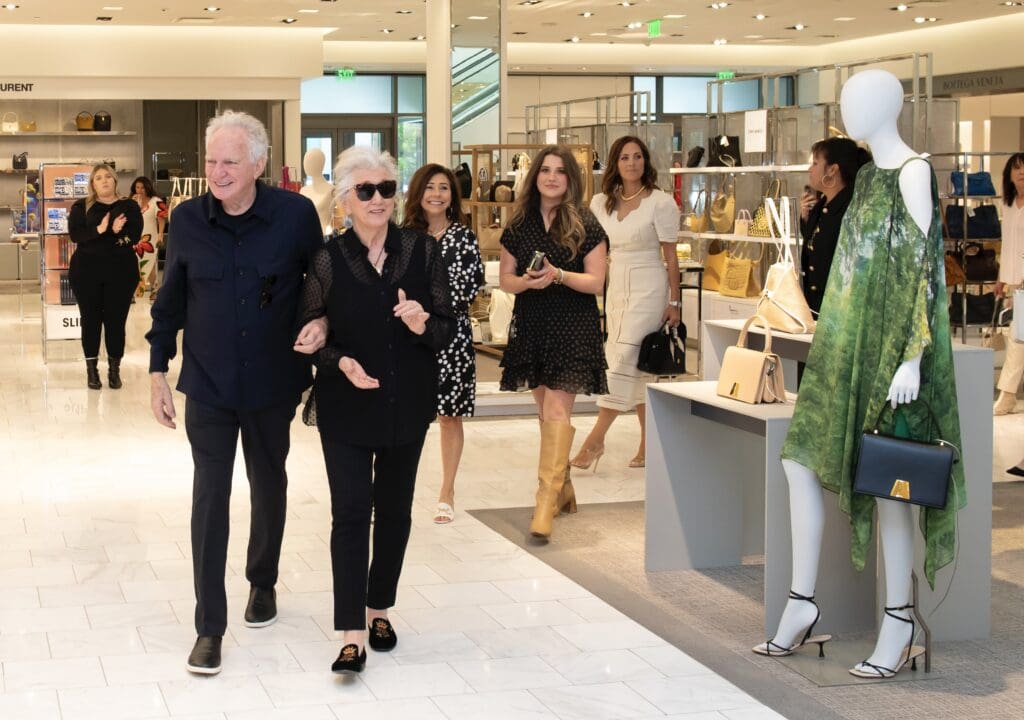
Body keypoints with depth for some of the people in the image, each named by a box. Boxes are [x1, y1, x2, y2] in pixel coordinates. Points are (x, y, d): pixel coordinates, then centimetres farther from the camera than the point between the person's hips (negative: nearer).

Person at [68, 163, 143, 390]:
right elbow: (75, 235, -9)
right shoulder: (81, 207, 6)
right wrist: (100, 230, -23)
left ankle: (114, 370, 11)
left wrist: (104, 234, -18)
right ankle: (92, 370, 11)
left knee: (116, 320, 2)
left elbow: (134, 237, -8)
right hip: (87, 272, 0)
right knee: (90, 320, 3)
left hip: (121, 272, 0)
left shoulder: (129, 207, 5)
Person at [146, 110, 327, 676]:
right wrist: (157, 371, 3)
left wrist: (321, 322, -16)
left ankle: (262, 582, 42)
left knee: (269, 486, 18)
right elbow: (170, 301, 4)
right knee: (210, 496, -4)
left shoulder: (296, 214, -11)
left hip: (272, 382, 1)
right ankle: (209, 626, 3)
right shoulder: (187, 219, -6)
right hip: (208, 385, 0)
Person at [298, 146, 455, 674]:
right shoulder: (327, 260, -7)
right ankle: (352, 633, -5)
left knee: (394, 511, 14)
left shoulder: (423, 251, -3)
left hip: (407, 405, 3)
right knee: (351, 512, -7)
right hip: (346, 408, -2)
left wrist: (423, 325, -22)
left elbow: (447, 329, 0)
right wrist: (341, 363, -20)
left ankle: (378, 607, 32)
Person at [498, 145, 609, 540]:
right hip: (531, 325, 5)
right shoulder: (519, 224, 7)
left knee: (557, 410, -12)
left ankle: (547, 500, -16)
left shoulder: (585, 225, -3)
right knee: (545, 410, 13)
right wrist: (526, 281, -13)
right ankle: (562, 488, 28)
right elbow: (505, 278, 9)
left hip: (573, 326, -4)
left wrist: (558, 275, -22)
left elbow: (596, 281, -6)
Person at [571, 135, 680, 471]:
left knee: (623, 359, -10)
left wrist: (674, 302, -5)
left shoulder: (660, 202, -6)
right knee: (639, 368, 9)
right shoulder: (601, 203, 8)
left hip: (647, 287, -6)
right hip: (615, 286, 6)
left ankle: (595, 440, -8)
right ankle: (649, 443, 14)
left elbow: (670, 256, -5)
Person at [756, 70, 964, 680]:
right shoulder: (870, 176, 15)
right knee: (801, 459, 5)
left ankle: (900, 623, 6)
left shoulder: (913, 172, -11)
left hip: (889, 349, -9)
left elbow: (926, 267, -17)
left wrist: (913, 359, -22)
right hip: (848, 344, 9)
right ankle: (802, 603, 11)